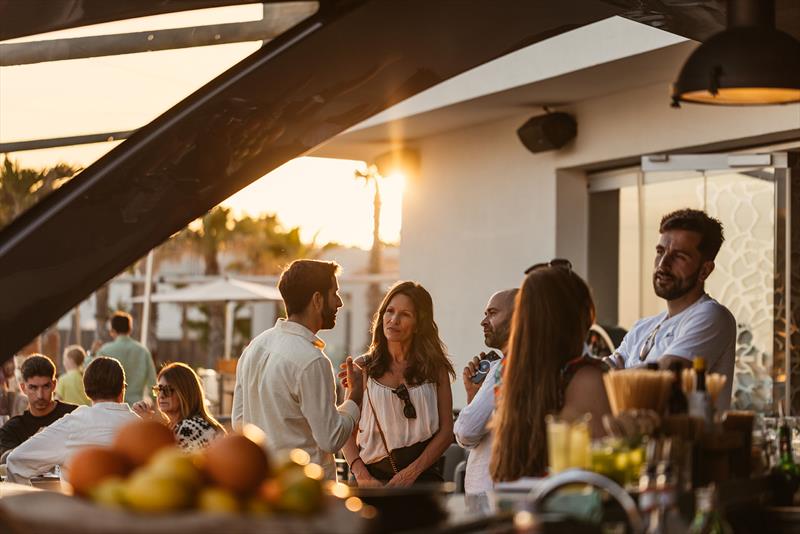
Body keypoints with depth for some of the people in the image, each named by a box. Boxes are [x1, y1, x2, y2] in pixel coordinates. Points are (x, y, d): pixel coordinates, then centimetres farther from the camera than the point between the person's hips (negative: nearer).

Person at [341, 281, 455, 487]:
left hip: (422, 477, 0)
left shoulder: (435, 368, 5)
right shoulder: (362, 368, 5)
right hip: (374, 477, 0)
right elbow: (346, 432, 3)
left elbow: (446, 431, 2)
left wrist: (412, 471, -9)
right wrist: (362, 476, -10)